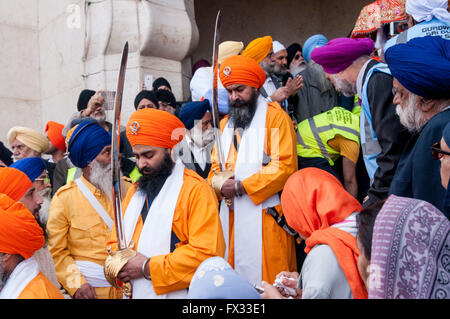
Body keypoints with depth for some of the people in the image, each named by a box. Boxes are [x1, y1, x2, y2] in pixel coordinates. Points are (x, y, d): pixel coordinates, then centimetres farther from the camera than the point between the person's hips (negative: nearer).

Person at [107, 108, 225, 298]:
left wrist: (148, 268, -20)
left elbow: (207, 252, -22)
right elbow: (116, 242, 14)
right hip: (135, 292, 6)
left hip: (177, 293, -6)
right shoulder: (135, 190, 10)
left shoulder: (196, 189, -13)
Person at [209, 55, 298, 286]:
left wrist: (241, 187, -14)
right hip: (231, 217, 6)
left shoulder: (275, 116, -3)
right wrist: (221, 184, -6)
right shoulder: (226, 123, 18)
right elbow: (215, 167, 17)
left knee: (268, 281, -3)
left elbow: (284, 166, -13)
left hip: (266, 214, -6)